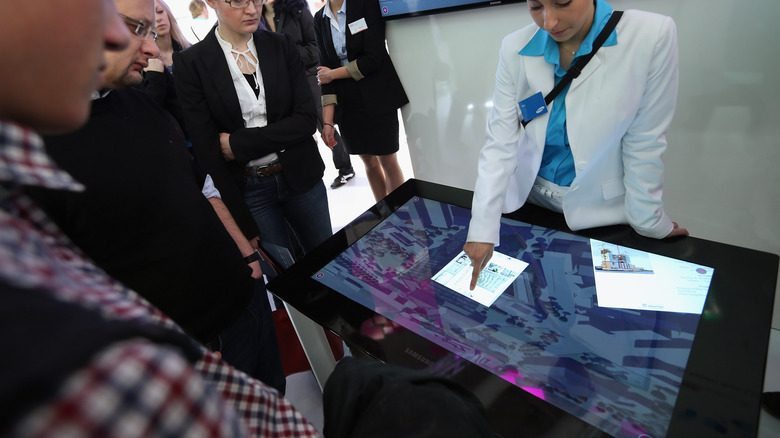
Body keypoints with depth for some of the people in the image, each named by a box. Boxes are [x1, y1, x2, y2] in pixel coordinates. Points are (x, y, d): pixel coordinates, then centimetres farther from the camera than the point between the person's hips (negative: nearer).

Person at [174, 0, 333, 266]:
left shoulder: (282, 47, 0)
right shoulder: (190, 64, -7)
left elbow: (307, 119, -7)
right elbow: (206, 151, -8)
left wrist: (238, 143, -16)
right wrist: (246, 229, -11)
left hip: (302, 176, 3)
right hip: (247, 189, -2)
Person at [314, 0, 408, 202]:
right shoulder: (320, 19, 8)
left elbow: (373, 59, -14)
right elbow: (325, 74, 3)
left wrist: (332, 74, -5)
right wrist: (328, 121, -5)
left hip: (377, 97, -4)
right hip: (346, 104, 4)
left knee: (388, 161, -1)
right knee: (369, 162, 10)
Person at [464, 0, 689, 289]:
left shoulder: (651, 36, -19)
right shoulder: (516, 48, -13)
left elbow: (644, 143, -13)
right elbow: (500, 142, -16)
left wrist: (648, 222, -6)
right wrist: (482, 228, -20)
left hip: (598, 208, -1)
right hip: (529, 197, 2)